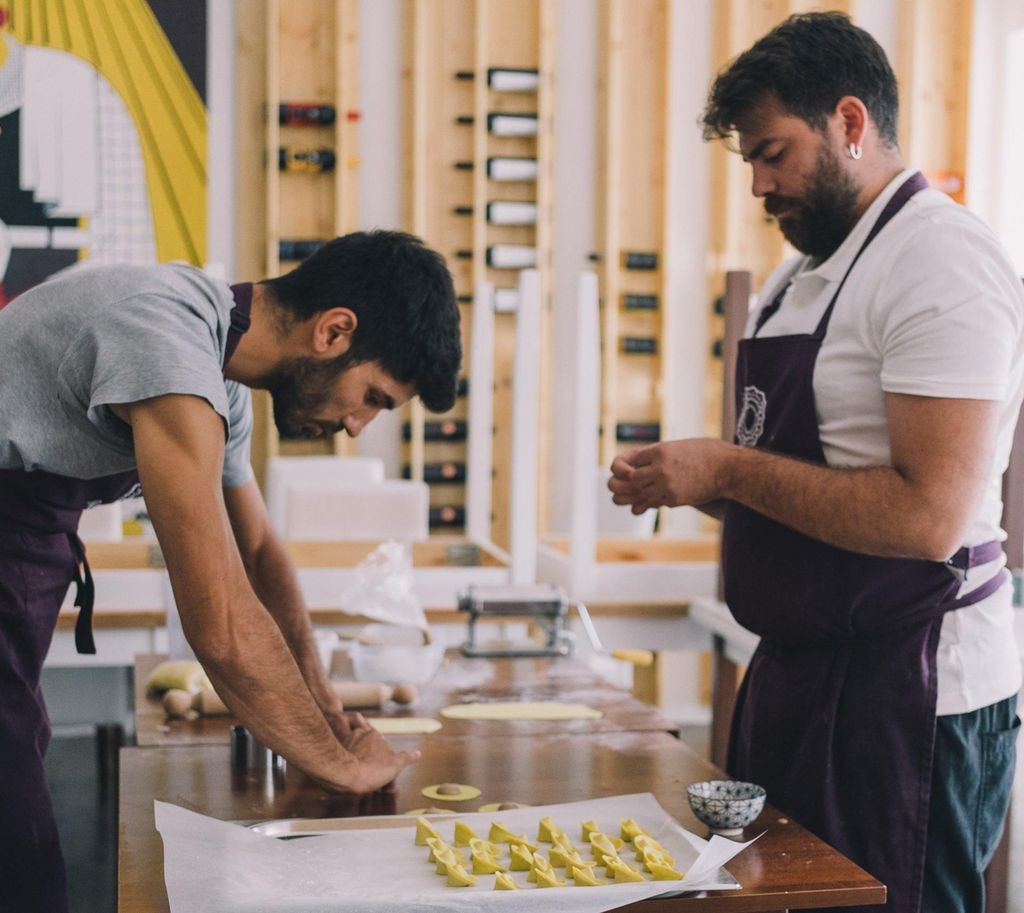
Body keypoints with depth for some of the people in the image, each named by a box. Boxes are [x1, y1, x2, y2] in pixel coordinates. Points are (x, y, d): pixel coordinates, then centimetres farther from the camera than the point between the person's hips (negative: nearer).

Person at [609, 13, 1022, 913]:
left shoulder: (940, 264, -16)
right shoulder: (800, 277, 14)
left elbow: (927, 518, -25)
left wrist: (728, 468, -19)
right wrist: (688, 482, 2)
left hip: (914, 695, -9)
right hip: (803, 671, 9)